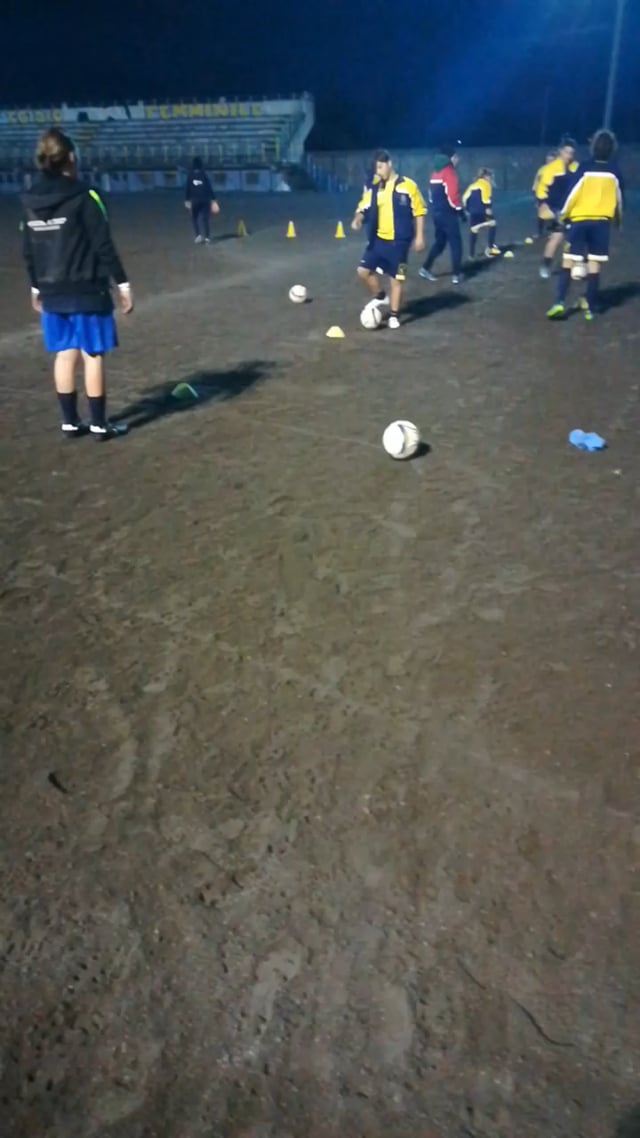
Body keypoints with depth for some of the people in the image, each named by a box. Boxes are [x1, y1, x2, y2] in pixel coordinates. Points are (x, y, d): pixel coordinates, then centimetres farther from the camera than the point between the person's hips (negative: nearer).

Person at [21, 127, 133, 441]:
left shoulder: (30, 201, 6)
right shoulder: (83, 197, -12)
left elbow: (29, 251, 11)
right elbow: (104, 246, -14)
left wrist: (37, 287, 22)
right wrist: (122, 283, -7)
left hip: (52, 293, 6)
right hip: (87, 292, -5)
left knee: (65, 354, 12)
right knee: (93, 356, 1)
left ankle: (70, 421, 17)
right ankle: (99, 424, 7)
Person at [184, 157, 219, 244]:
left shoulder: (190, 175, -1)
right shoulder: (204, 175, 1)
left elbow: (187, 188, -3)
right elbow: (210, 188, 0)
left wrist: (187, 200, 1)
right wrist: (214, 200, 3)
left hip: (194, 199, -1)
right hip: (205, 199, 1)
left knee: (195, 218, 9)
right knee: (204, 218, 6)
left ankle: (199, 235, -9)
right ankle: (207, 237, -1)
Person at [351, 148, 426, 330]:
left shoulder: (407, 185, -8)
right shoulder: (372, 187, 3)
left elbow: (419, 211, -4)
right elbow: (364, 207, 9)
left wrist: (419, 236, -7)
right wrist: (358, 218, -14)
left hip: (399, 241, -4)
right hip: (378, 239, 4)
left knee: (396, 278, 2)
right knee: (363, 270, 0)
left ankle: (394, 315, 14)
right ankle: (380, 297, 25)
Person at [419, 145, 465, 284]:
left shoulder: (436, 172, 12)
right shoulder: (449, 172, -13)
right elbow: (452, 195, -20)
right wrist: (460, 210, -10)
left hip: (436, 212, 8)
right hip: (448, 213, -8)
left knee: (440, 241, 19)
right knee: (456, 243, 0)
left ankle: (426, 268, 12)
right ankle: (456, 274, 1)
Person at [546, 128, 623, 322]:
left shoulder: (585, 168, -6)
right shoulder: (614, 171, 2)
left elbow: (572, 194, -8)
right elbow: (618, 198, 13)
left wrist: (563, 215, 6)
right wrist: (618, 218, 29)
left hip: (579, 220, -2)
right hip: (601, 221, 2)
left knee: (568, 262, -1)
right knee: (594, 265, 5)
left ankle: (560, 303, -15)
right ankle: (589, 308, 6)